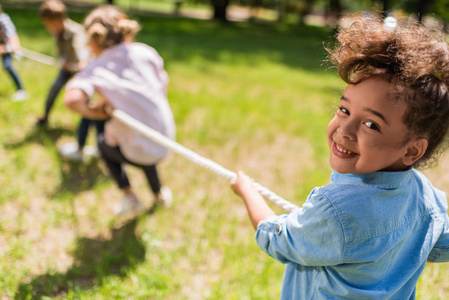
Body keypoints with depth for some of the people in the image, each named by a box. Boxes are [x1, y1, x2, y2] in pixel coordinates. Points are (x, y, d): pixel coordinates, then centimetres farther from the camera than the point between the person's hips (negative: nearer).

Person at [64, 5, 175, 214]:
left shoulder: (95, 69, -14)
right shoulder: (146, 52, -4)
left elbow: (72, 100, -34)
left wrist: (94, 112, -13)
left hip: (136, 153, -4)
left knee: (104, 144, 30)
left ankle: (129, 196, 25)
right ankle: (159, 194, 54)